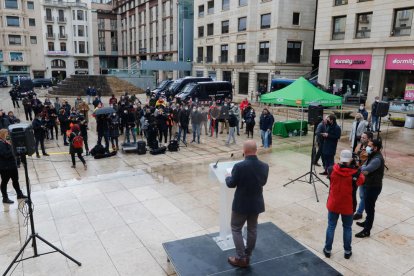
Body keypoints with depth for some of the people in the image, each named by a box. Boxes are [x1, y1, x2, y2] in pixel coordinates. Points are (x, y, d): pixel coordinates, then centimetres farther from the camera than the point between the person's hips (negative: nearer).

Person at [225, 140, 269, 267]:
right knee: (252, 229, 19)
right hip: (256, 203, 5)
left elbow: (231, 184, -12)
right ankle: (247, 256, 31)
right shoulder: (264, 166, -9)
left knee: (236, 229, 14)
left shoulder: (239, 166, -25)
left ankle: (241, 258, 16)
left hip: (241, 204, -5)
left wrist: (228, 177, 8)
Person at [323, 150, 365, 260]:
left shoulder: (332, 170, -16)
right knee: (347, 228, 18)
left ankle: (327, 250, 27)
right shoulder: (355, 173, -20)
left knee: (331, 227, 16)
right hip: (348, 206, -1)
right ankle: (347, 251, 31)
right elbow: (362, 180, 2)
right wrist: (355, 168, 5)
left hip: (333, 204, 1)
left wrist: (340, 164, 6)